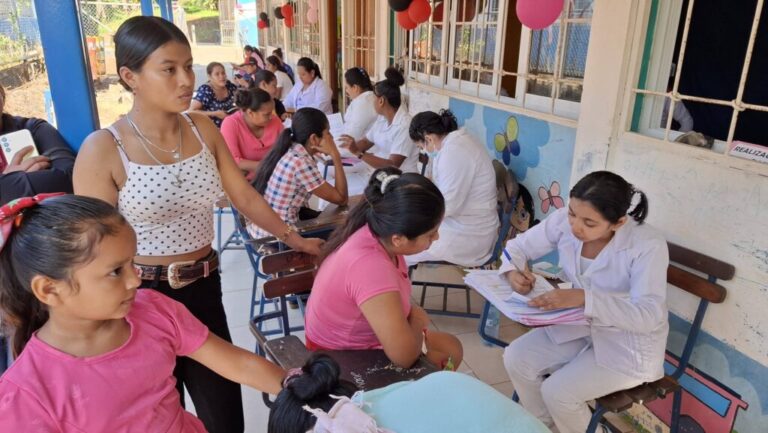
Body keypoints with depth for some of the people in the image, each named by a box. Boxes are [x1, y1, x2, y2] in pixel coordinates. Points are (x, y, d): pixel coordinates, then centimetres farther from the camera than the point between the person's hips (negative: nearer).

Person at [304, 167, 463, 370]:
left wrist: (419, 335, -7)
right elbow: (404, 356, -35)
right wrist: (418, 321, -17)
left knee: (451, 348, 14)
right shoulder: (369, 265, -38)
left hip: (355, 339, 7)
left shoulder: (379, 233, -14)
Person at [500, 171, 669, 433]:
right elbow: (519, 246, -3)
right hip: (582, 325, 6)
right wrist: (513, 270, -26)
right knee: (516, 359, -8)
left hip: (630, 346, -5)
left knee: (557, 392, -19)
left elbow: (648, 316, -34)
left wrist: (584, 298, -44)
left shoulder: (648, 246, -28)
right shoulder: (565, 221, -14)